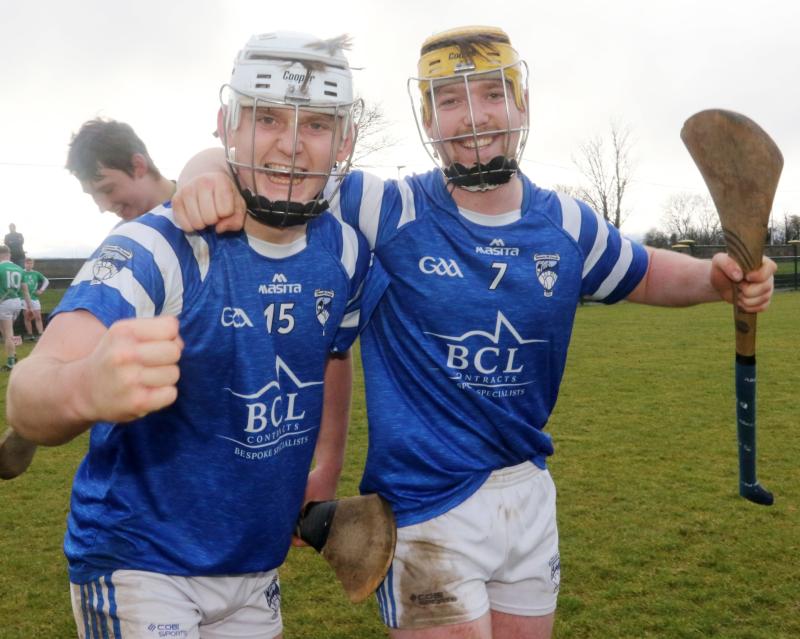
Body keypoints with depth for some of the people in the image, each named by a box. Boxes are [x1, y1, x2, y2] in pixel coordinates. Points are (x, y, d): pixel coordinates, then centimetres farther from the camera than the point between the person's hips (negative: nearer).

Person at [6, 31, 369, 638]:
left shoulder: (345, 252, -5)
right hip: (139, 562, -5)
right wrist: (86, 386, -58)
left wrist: (326, 474, 13)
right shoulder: (158, 247, -23)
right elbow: (29, 398, -36)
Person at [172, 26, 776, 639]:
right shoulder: (388, 212, -13)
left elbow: (646, 274, 17)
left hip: (530, 494, 5)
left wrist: (717, 277, -3)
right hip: (425, 507, -5)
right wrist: (208, 177, -36)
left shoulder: (566, 224, 0)